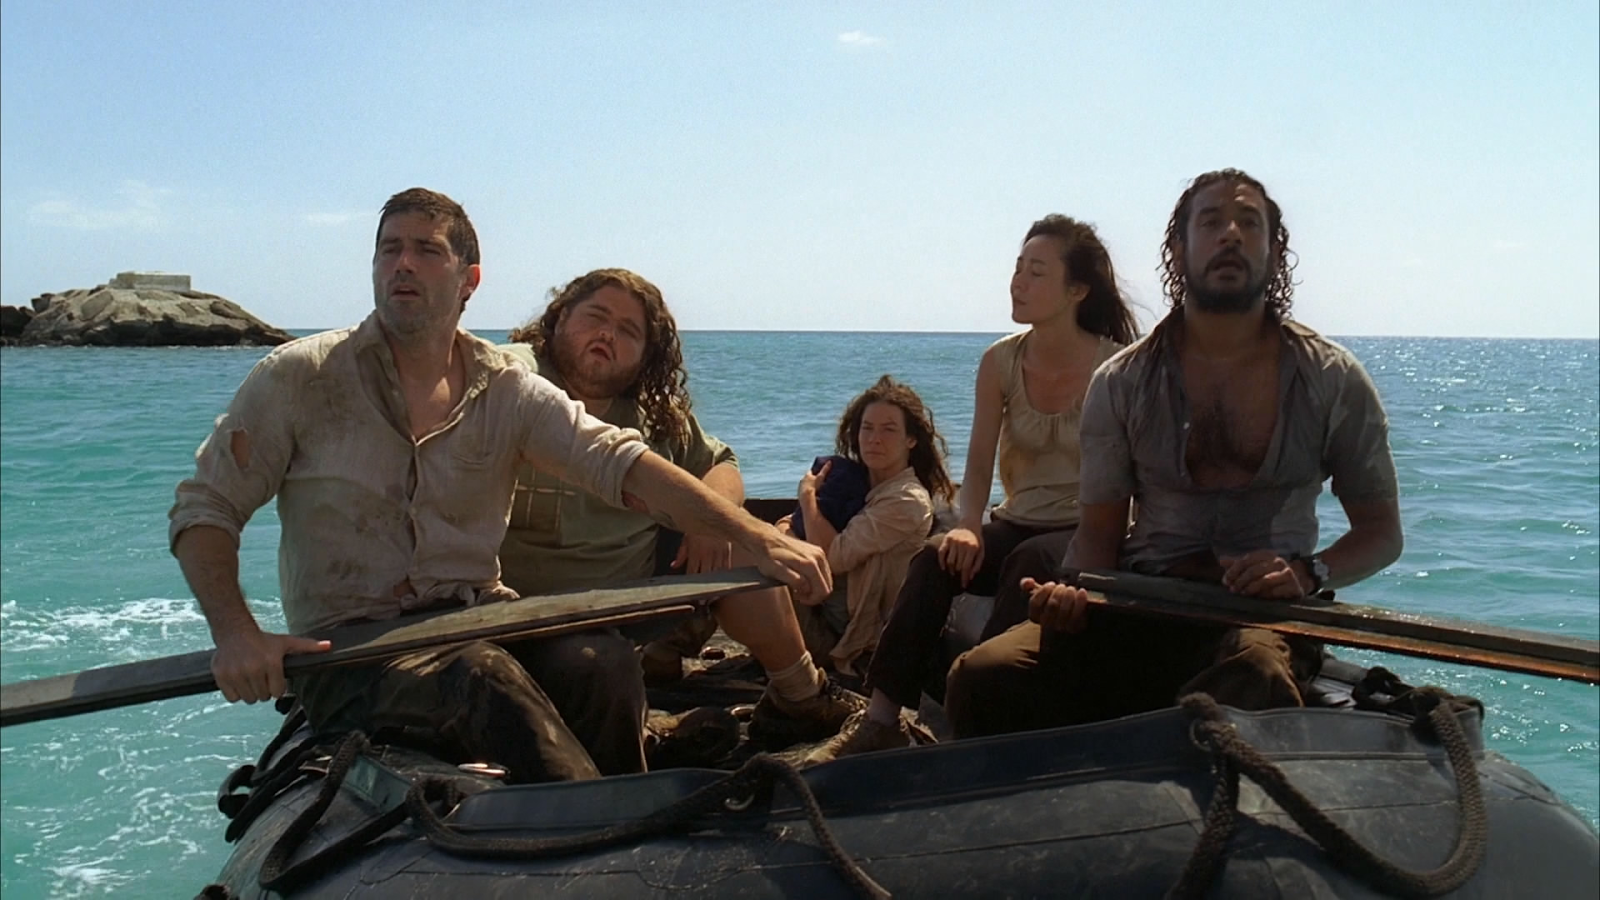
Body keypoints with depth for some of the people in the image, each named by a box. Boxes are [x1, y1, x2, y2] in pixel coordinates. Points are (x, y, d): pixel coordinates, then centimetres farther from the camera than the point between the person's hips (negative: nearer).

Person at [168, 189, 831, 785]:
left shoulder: (507, 391, 4)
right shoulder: (298, 379, -1)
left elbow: (622, 463, -7)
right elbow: (204, 508, 1)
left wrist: (757, 538, -20)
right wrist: (235, 634, -17)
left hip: (476, 624, 3)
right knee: (486, 677, -32)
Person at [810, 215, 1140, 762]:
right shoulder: (1000, 362, 1)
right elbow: (979, 466, 3)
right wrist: (968, 528, -15)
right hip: (1017, 526, 4)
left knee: (1030, 563, -36)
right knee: (936, 559, -25)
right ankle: (881, 720, -27)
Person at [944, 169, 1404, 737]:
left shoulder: (1334, 381, 7)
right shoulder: (1121, 384, 8)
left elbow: (1381, 531, 12)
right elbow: (1100, 530, 10)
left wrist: (1307, 574, -9)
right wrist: (1076, 595, -13)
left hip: (1267, 614, -1)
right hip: (1138, 611, 1)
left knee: (1258, 672, -40)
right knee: (984, 675, -25)